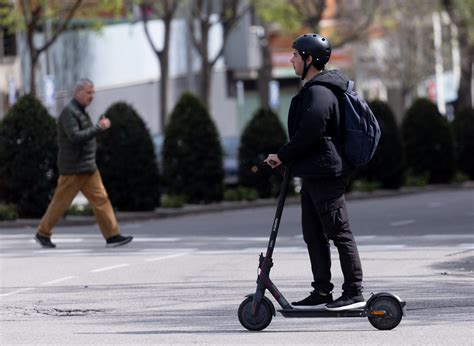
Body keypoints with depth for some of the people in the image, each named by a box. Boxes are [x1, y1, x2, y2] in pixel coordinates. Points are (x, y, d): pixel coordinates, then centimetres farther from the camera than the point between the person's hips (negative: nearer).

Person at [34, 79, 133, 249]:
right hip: (73, 168, -9)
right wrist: (99, 127, -23)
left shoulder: (81, 112, 16)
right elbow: (75, 136, -25)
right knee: (61, 202, 1)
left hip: (88, 167, 9)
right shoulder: (69, 112, -14)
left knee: (101, 199, -1)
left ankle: (112, 236, -4)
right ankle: (42, 234, 15)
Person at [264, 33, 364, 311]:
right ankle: (322, 291, 17)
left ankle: (354, 292, -6)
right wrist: (288, 158, 21)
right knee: (313, 234, 13)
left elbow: (308, 134, -22)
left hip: (325, 173, -11)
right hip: (315, 173, 11)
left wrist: (283, 156, -12)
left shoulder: (318, 93, -16)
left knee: (339, 233, -8)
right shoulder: (314, 90, 18)